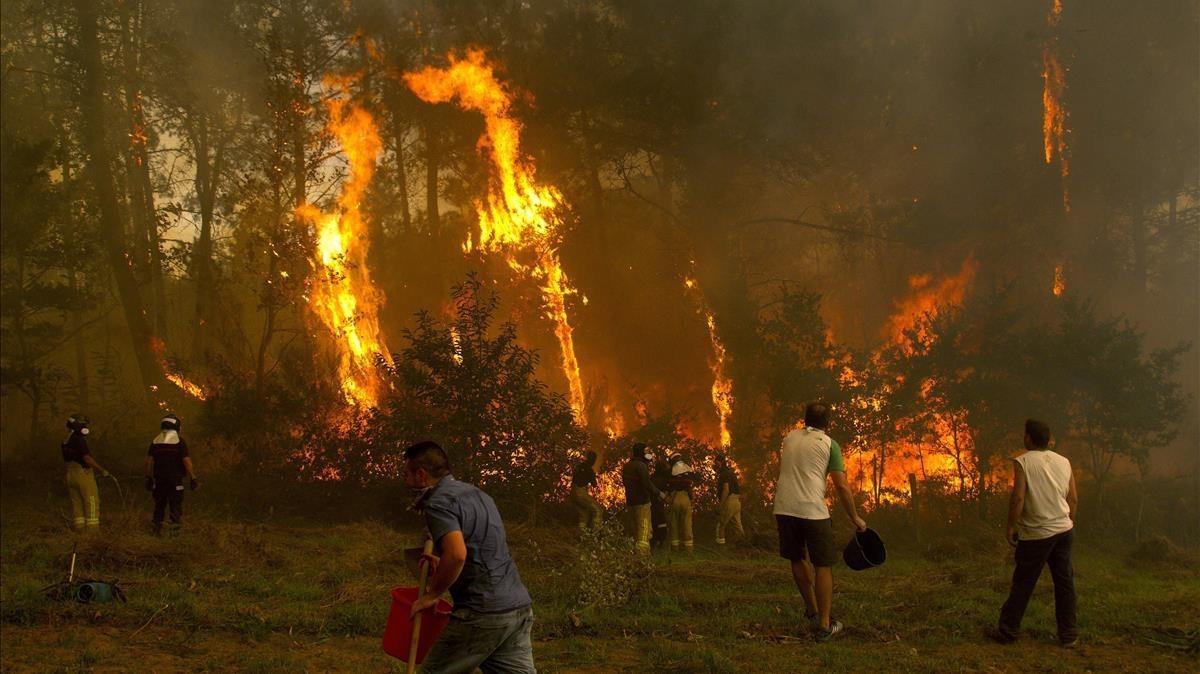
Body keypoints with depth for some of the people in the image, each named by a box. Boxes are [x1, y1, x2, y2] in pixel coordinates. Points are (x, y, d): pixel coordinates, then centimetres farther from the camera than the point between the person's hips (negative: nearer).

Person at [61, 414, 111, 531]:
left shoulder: (65, 442, 12)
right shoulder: (79, 440, -15)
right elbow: (87, 459, -19)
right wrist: (102, 471, -11)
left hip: (70, 475, 8)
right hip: (83, 475, -8)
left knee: (77, 504, 10)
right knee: (92, 503, -5)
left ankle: (78, 528, 9)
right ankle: (93, 528, -9)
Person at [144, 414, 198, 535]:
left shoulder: (155, 442, 5)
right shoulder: (179, 442, -8)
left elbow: (149, 461, 5)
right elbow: (187, 461, -11)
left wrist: (148, 478, 13)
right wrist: (192, 478, -6)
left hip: (159, 479, 4)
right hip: (175, 480, -4)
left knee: (159, 504, 14)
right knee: (176, 506, 1)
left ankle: (157, 528, 15)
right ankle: (175, 529, -3)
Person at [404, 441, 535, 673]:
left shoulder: (439, 503, -10)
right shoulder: (475, 493, 20)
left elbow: (457, 554, -25)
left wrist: (432, 594, -12)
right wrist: (444, 566, 31)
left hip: (484, 613, -8)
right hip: (519, 606, 8)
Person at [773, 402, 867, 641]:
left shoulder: (789, 438, 14)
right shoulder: (829, 444, 1)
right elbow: (842, 487, -2)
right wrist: (855, 518, 6)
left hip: (784, 508, 4)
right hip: (813, 511, -4)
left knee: (798, 560, 21)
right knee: (823, 566, 4)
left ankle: (812, 612, 27)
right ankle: (824, 625, 3)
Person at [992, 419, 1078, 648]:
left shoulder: (1023, 462, -10)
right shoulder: (1063, 462, 6)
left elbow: (1018, 498, -17)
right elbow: (1073, 498, 8)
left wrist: (1011, 527, -8)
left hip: (1036, 534, -4)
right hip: (1064, 530, 4)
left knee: (1023, 584, 5)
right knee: (1065, 583, 9)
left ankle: (1008, 631, 11)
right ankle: (1068, 636, 12)